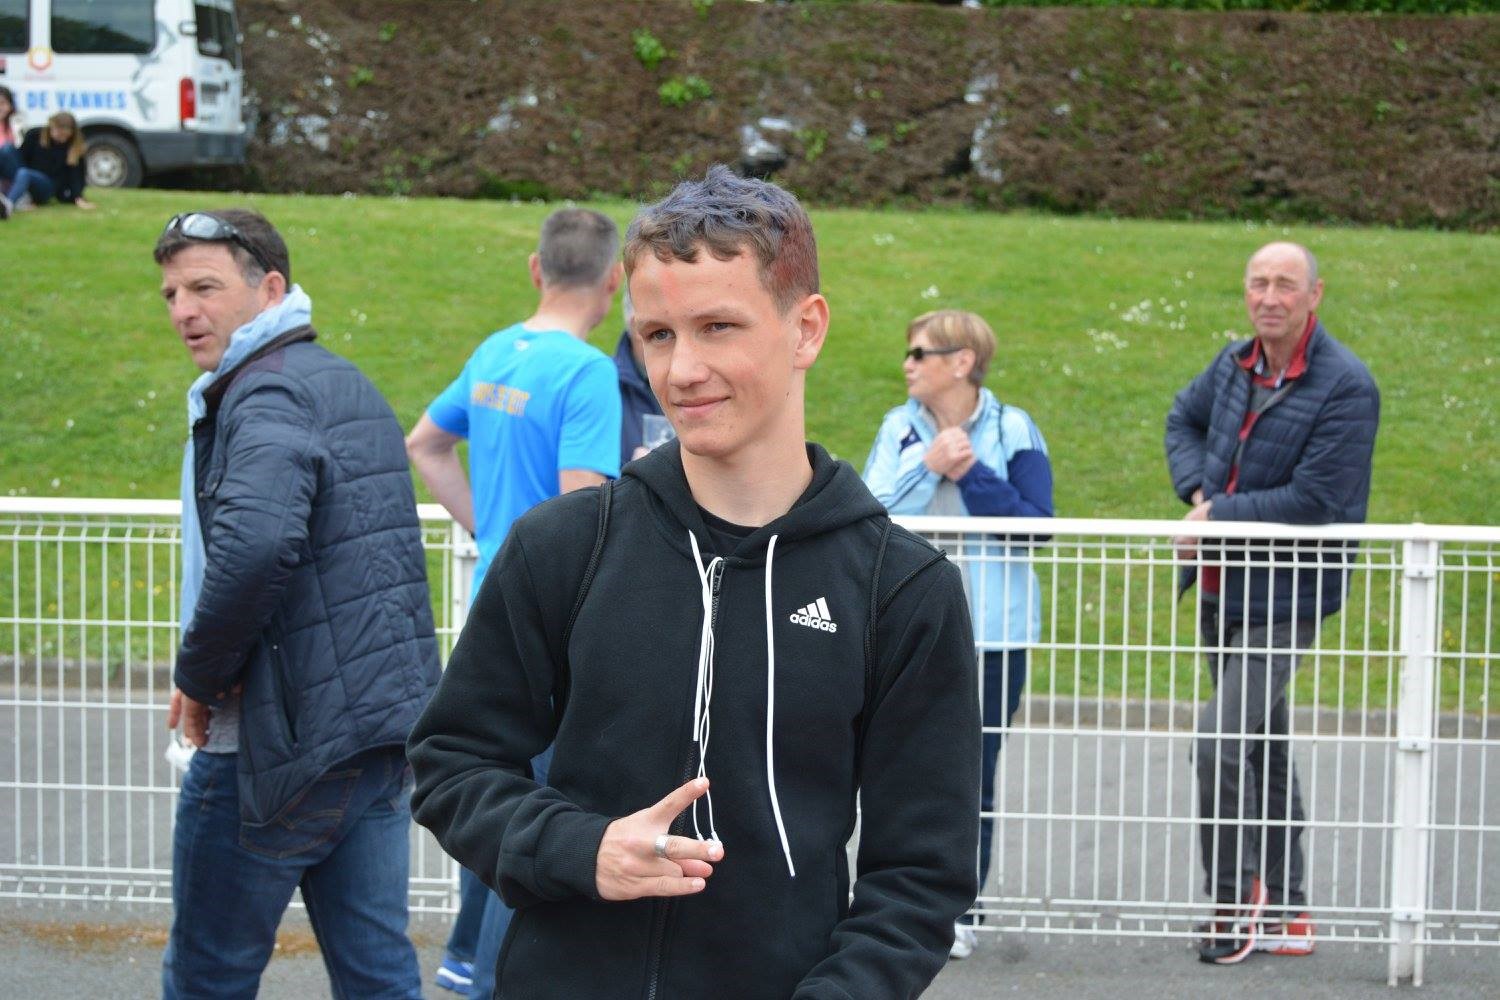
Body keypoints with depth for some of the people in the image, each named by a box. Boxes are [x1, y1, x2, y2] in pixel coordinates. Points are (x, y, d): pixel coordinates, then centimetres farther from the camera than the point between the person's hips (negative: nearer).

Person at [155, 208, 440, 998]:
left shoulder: (269, 395, -14)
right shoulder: (351, 385, 16)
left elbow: (253, 547, -31)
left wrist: (199, 677, -16)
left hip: (283, 741, -9)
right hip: (386, 725, 9)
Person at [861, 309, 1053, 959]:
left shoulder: (1013, 431, -3)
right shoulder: (899, 428, 5)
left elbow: (1037, 524, -10)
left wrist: (970, 473, -14)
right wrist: (928, 467, -16)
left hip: (991, 630, -2)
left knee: (974, 776, 5)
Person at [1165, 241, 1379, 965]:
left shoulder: (1345, 386, -16)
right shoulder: (1234, 364, 5)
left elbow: (1315, 499, -22)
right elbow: (1183, 418, 23)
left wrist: (1217, 516, -14)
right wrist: (1197, 489, 3)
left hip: (1284, 600, -8)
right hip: (1223, 592, 8)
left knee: (1221, 742, -18)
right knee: (1264, 750, 15)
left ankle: (1237, 899, -2)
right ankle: (1284, 913, 25)